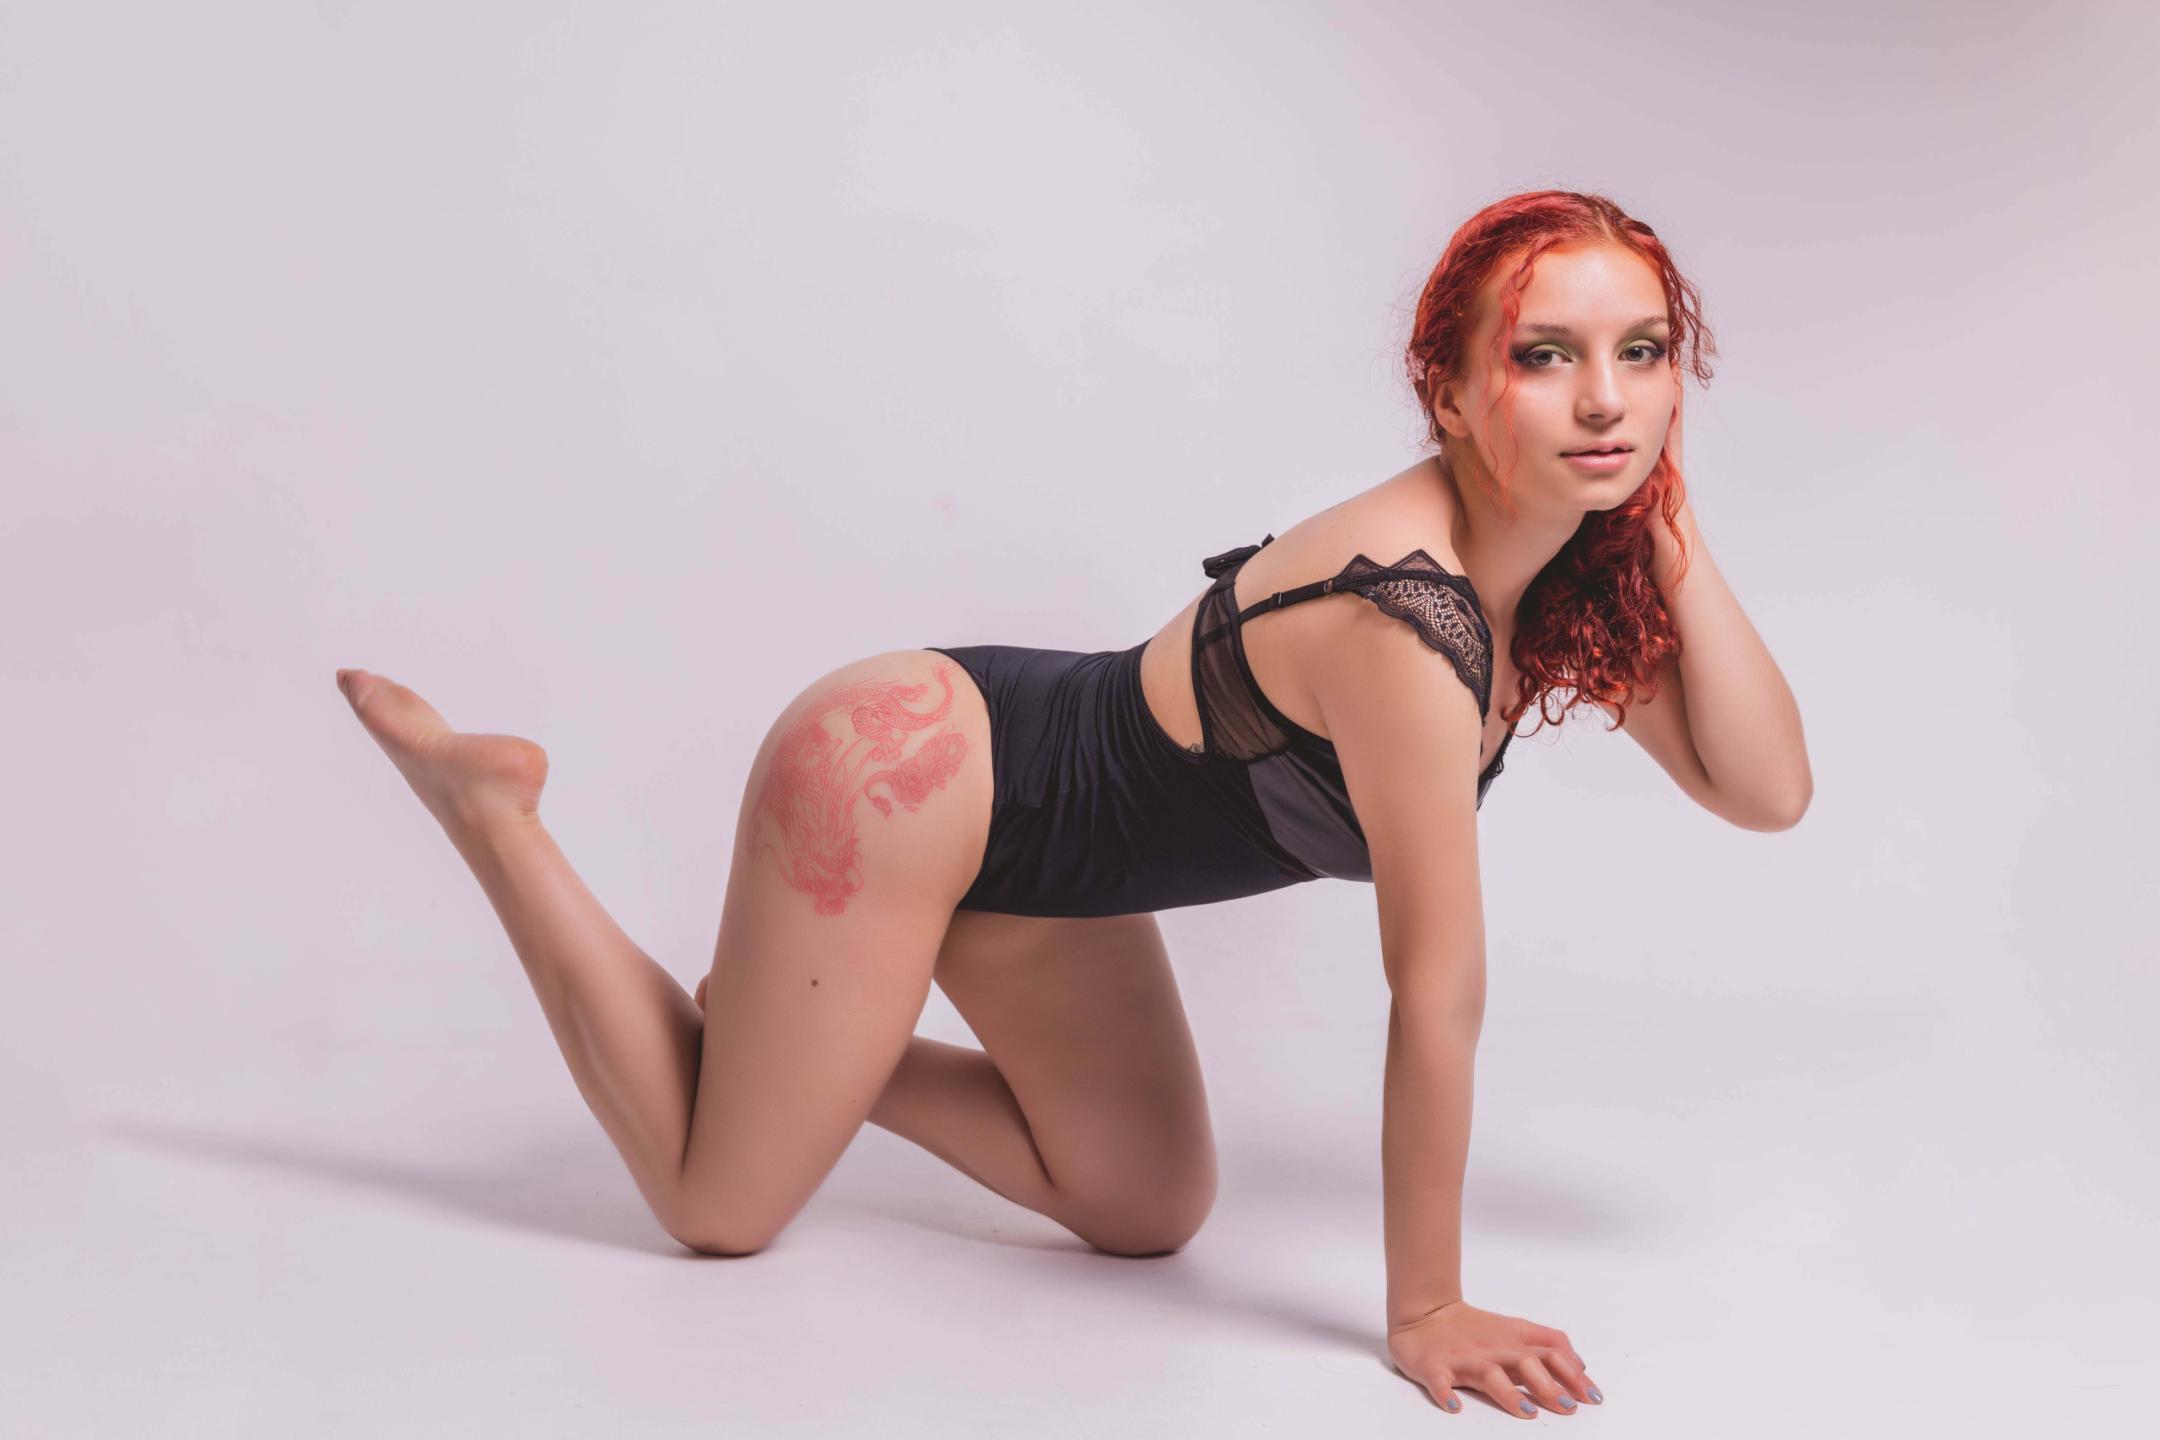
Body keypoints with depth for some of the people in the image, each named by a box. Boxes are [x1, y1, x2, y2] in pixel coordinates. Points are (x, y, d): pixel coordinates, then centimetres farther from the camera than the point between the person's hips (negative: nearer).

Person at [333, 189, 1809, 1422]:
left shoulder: (1571, 565, -7)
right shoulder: (1407, 614, -34)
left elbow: (1768, 788, -10)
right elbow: (1439, 993, -28)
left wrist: (1672, 533, -19)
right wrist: (1426, 1312, -20)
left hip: (1023, 798, 9)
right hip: (899, 780, -8)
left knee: (1148, 1214, 14)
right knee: (720, 1209, 8)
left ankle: (802, 1035, 27)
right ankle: (490, 802, 16)